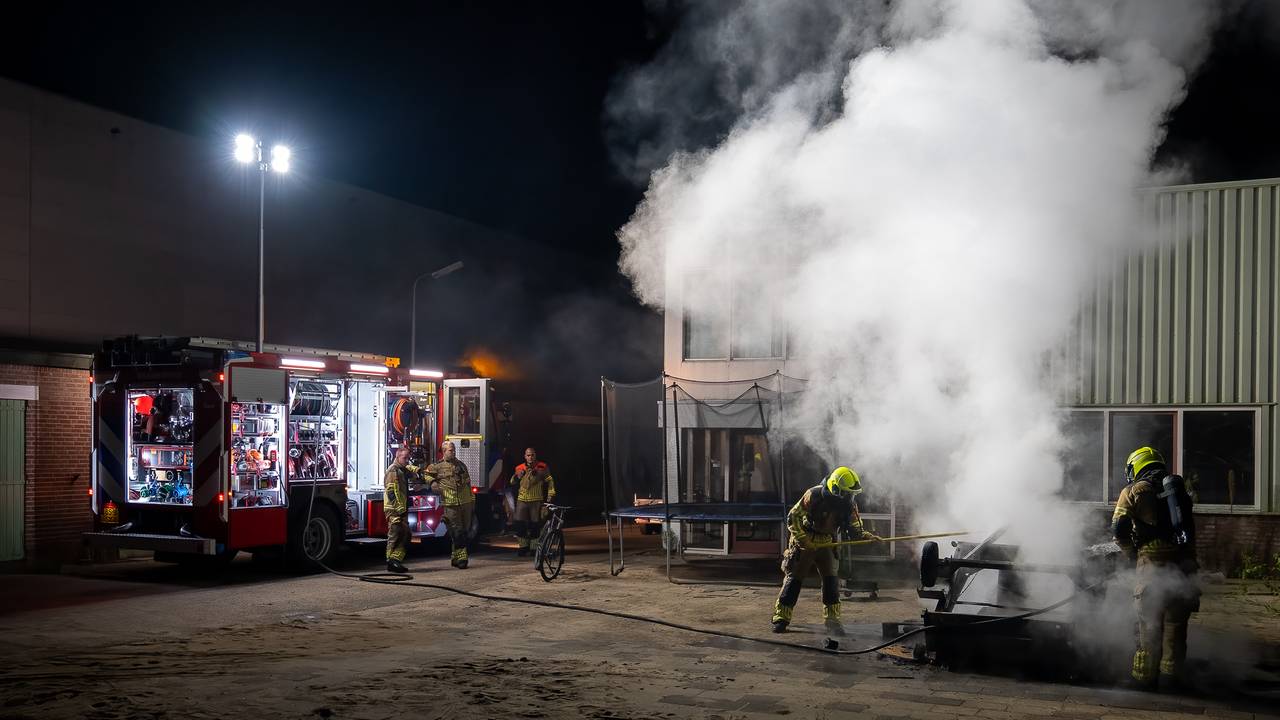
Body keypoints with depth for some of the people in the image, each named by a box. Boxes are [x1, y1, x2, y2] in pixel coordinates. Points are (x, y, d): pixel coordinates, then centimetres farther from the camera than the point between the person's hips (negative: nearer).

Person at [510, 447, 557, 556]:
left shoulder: (542, 467, 0)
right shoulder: (520, 468, 5)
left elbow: (550, 481, 9)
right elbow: (512, 482, 17)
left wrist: (550, 494, 1)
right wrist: (517, 477, -4)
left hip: (536, 500, -2)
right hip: (522, 500, 2)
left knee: (535, 525, 1)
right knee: (520, 524, -1)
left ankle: (534, 547, 11)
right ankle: (523, 546, 12)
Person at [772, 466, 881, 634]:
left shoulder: (849, 505, -8)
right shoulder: (813, 496, -23)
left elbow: (855, 530, -2)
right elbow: (793, 518, -18)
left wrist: (868, 537, -22)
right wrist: (805, 540, -23)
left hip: (826, 545, 4)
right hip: (804, 543, -4)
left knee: (832, 579, -3)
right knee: (794, 578, -3)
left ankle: (832, 618, 7)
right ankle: (781, 618, 3)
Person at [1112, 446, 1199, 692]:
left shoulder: (1135, 491, 2)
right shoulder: (1179, 487, 18)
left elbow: (1119, 528, -6)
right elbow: (1190, 529, 18)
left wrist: (1132, 553, 8)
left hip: (1152, 564, -4)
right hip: (1184, 562, 4)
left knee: (1149, 624, 4)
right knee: (1175, 625, 11)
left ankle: (1145, 677, 9)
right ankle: (1170, 676, 15)